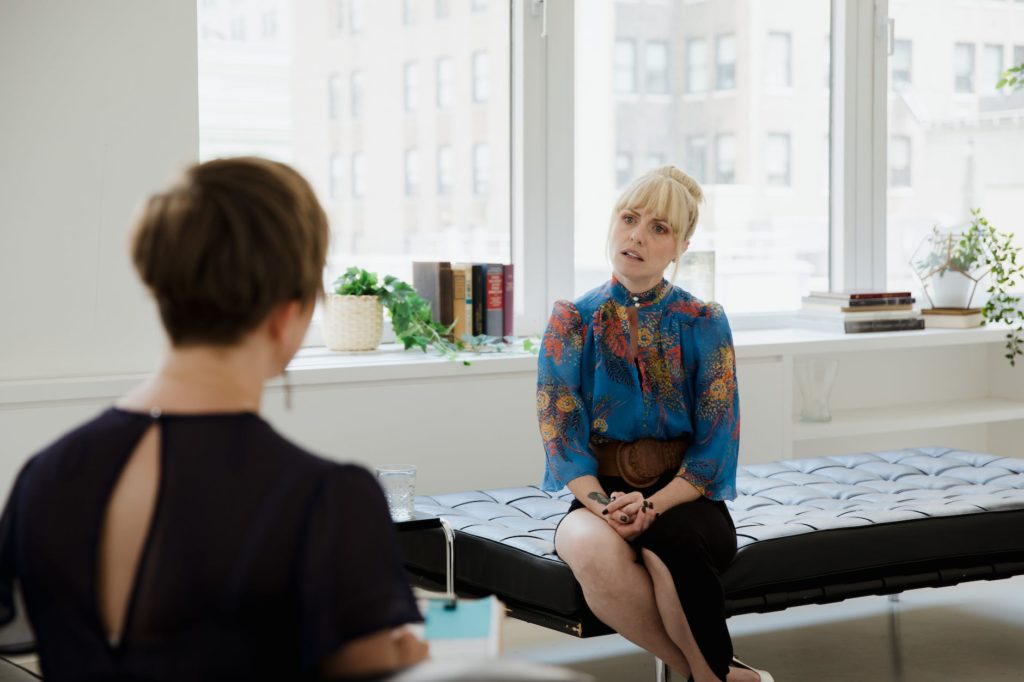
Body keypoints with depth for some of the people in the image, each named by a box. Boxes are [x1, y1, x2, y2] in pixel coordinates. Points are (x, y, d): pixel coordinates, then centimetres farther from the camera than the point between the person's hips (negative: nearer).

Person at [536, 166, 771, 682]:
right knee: (597, 551, -34)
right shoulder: (573, 320, 4)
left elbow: (714, 445, -2)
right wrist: (602, 505, -19)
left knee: (669, 544, -36)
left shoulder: (704, 323, 2)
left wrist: (652, 506, -18)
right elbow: (562, 435, -1)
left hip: (684, 497, -1)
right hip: (599, 496, 1)